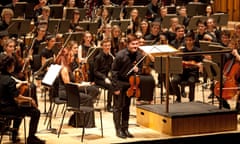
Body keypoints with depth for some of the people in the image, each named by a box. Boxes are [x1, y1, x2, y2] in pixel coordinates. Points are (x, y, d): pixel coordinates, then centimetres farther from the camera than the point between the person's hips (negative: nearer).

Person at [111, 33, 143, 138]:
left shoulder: (139, 55, -6)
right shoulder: (121, 55, -20)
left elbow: (140, 68, 11)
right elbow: (114, 71, -15)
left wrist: (137, 70, -15)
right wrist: (116, 87, -16)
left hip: (130, 82, 5)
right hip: (119, 82, -5)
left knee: (126, 107, 12)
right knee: (118, 107, 0)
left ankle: (125, 129, 19)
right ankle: (118, 130, 6)